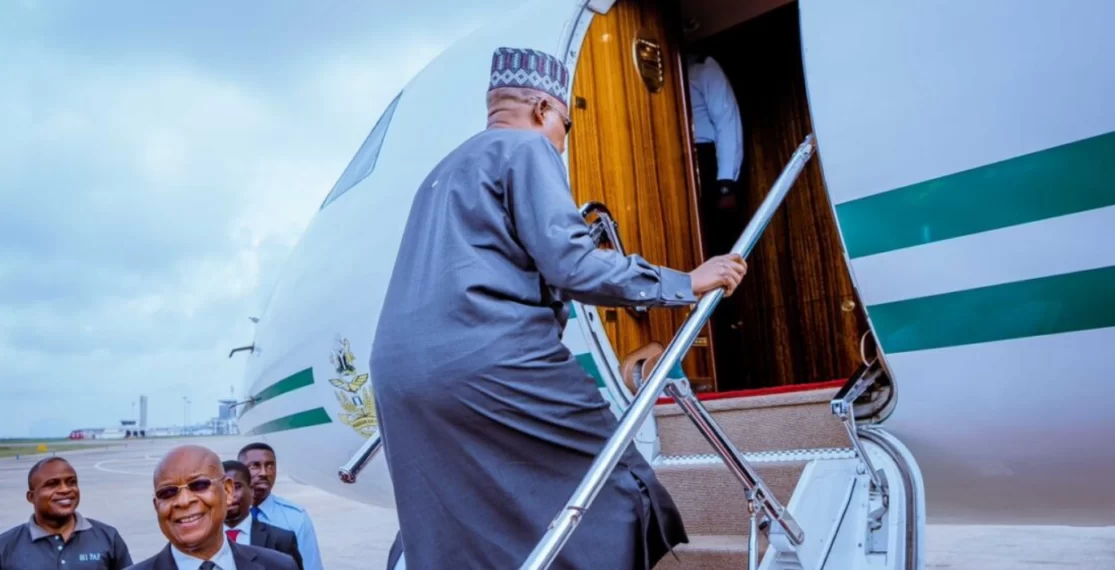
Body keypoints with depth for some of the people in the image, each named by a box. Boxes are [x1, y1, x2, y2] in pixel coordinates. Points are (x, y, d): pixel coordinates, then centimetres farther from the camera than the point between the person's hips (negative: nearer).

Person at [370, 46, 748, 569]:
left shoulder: (444, 170, 28)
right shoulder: (527, 147, 3)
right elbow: (569, 264, -10)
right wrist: (684, 283, -3)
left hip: (400, 374, 9)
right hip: (490, 364, -9)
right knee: (619, 490, 0)